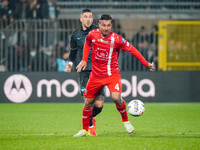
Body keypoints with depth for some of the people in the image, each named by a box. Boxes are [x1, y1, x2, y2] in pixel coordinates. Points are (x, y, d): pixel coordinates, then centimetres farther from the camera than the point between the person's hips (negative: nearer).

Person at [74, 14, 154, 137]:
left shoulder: (117, 39, -16)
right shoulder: (93, 34, -6)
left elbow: (132, 50, -8)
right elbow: (87, 43, 17)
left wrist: (146, 64, -8)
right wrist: (84, 60, 11)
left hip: (112, 74, -3)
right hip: (96, 75, 3)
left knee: (116, 97, -25)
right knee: (88, 102, 8)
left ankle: (125, 120, 2)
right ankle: (85, 129, 26)